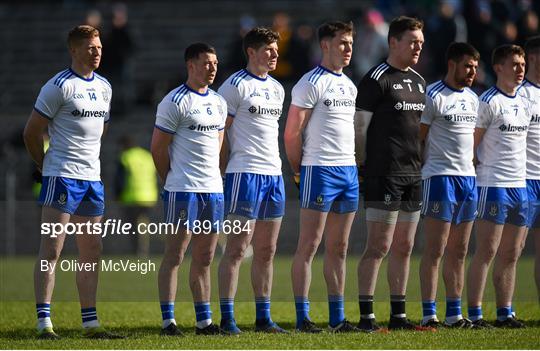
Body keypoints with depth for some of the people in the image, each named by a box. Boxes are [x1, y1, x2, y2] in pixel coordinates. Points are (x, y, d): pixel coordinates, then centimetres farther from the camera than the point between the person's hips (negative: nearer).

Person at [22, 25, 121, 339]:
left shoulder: (104, 87, 14)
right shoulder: (59, 86, -9)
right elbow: (32, 132, -6)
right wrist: (46, 165, 4)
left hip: (93, 177, 8)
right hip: (62, 177, -8)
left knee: (92, 251, 9)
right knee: (52, 249, -9)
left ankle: (91, 322, 15)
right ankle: (44, 322, -10)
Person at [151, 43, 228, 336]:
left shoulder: (218, 102, 15)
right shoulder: (175, 101, -8)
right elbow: (158, 148, -6)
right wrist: (171, 181, 1)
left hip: (213, 189, 7)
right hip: (183, 190, -7)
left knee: (204, 258, 9)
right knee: (175, 255, -6)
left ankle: (204, 321, 12)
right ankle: (168, 321, -5)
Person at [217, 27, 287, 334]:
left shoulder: (277, 89, 17)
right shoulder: (236, 86, -6)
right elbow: (219, 132, -6)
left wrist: (280, 167, 18)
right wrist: (226, 171, -9)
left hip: (273, 174, 7)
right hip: (245, 174, -7)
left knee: (266, 251, 9)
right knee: (237, 248, -8)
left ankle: (264, 317, 13)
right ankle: (227, 318, -7)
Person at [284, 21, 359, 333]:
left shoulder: (350, 86, 17)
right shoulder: (311, 83, -8)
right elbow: (292, 133, -9)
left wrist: (352, 163, 16)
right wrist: (299, 171, -6)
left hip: (348, 170, 8)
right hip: (319, 171, -8)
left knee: (338, 248, 9)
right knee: (309, 246, -6)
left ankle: (337, 318, 11)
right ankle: (302, 318, -5)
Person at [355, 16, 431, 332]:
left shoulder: (419, 82, 16)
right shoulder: (376, 79, -8)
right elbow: (359, 128, -8)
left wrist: (420, 165, 16)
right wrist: (361, 167, -10)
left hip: (413, 175, 8)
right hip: (385, 175, -8)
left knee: (404, 248, 10)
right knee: (379, 246, -9)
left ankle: (398, 315, 14)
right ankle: (366, 316, -7)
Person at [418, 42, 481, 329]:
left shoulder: (472, 99, 15)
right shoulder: (434, 96, -8)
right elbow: (417, 137, -8)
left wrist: (468, 162, 16)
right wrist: (426, 168, -9)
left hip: (468, 177, 7)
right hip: (440, 177, -7)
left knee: (459, 251, 8)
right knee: (435, 249, -7)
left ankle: (454, 313, 12)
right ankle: (429, 314, -6)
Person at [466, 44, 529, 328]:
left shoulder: (522, 103, 16)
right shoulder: (489, 101, -7)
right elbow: (471, 143, -8)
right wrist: (478, 173, -12)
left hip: (519, 185, 7)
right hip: (493, 185, -7)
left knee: (511, 254, 8)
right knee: (487, 252, -8)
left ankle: (505, 313, 12)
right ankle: (474, 313, -6)